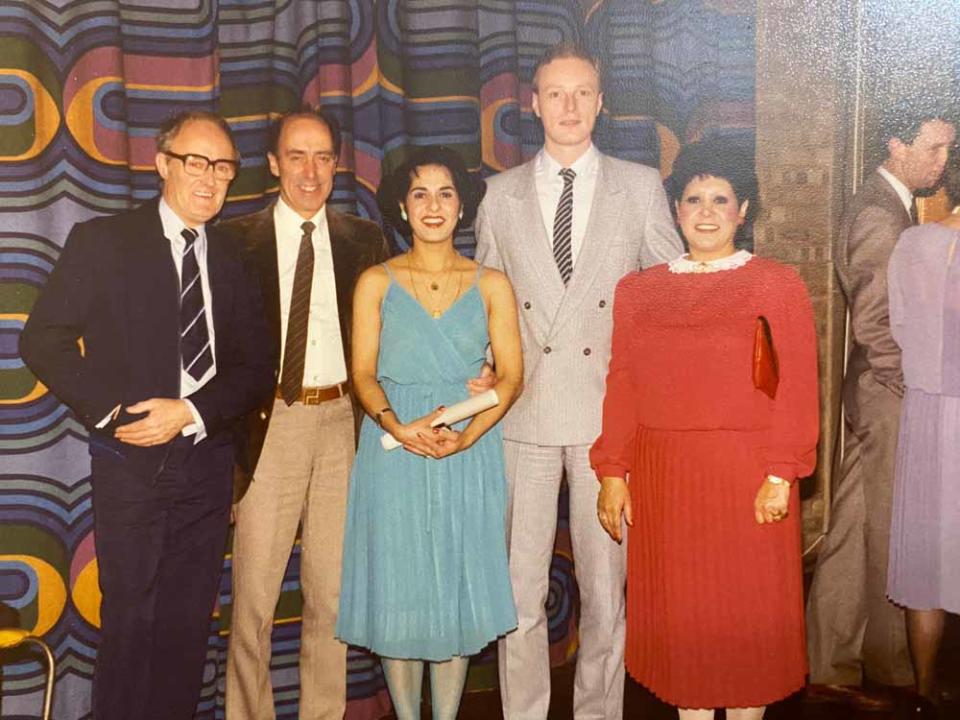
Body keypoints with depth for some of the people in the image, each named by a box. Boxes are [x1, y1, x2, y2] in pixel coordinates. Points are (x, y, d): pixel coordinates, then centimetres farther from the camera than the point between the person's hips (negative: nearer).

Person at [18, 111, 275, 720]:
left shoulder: (234, 259, 8)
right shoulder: (102, 242, -1)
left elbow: (256, 367, 5)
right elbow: (44, 339, -5)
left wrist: (191, 412, -11)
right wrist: (109, 411, -14)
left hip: (207, 459, 3)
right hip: (131, 463, -3)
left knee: (189, 623, 10)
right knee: (130, 620, 3)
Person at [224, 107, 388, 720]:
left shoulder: (365, 241, 8)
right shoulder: (238, 239, 3)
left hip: (343, 421, 2)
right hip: (270, 422, -2)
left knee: (332, 590, 10)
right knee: (254, 593, 1)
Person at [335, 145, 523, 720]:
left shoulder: (492, 284, 6)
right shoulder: (377, 282, 5)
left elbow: (512, 376, 0)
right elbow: (364, 374, -1)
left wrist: (466, 436, -16)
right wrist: (399, 427, -20)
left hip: (470, 455, 1)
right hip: (393, 453, 0)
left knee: (459, 587, 6)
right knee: (397, 588, 5)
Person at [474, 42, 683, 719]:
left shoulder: (641, 186, 6)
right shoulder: (502, 194, 9)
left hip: (609, 408, 0)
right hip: (524, 408, 1)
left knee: (606, 583, 7)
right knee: (520, 587, 4)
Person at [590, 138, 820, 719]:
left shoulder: (778, 284, 1)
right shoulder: (638, 290, 10)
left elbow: (798, 386, -5)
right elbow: (621, 386, 5)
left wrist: (780, 475, -13)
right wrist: (612, 473, -1)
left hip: (746, 476, -2)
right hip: (662, 480, 3)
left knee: (747, 613, 6)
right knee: (677, 615, 10)